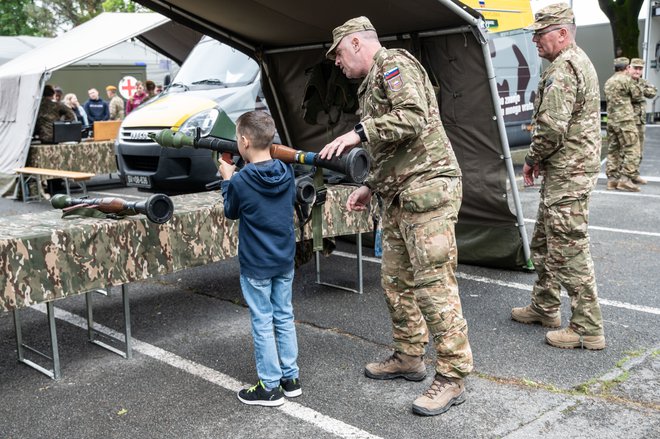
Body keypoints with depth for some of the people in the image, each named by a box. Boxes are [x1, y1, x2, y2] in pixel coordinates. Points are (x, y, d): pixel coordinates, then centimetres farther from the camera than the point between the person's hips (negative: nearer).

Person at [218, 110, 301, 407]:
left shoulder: (240, 181, -18)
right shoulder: (286, 172, -3)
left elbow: (231, 212, -1)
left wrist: (227, 179, 11)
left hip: (256, 265, -5)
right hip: (285, 260, 5)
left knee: (263, 323, 4)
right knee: (284, 317, 15)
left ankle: (270, 387, 12)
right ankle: (291, 378, 24)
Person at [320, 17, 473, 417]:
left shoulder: (394, 63, -5)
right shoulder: (372, 83, 25)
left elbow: (413, 118, -22)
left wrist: (359, 133, -21)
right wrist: (370, 187, 20)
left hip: (427, 189, -11)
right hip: (400, 197, 11)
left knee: (434, 283, -10)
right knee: (396, 280, 14)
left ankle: (453, 377, -3)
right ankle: (409, 358, 26)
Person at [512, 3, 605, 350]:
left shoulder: (562, 69, -17)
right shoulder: (579, 61, 18)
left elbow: (551, 128, -25)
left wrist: (531, 160, -7)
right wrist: (542, 160, 15)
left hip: (567, 175, -11)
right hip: (569, 169, 11)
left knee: (569, 250, -6)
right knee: (543, 243, 20)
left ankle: (588, 329, 1)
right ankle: (545, 308, 32)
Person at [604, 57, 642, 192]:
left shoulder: (608, 82, 13)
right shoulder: (627, 79, -8)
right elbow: (637, 96, -1)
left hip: (611, 119, 8)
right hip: (625, 119, -8)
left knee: (612, 150, 9)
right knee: (631, 149, -4)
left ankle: (612, 178, 10)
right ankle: (625, 179, -9)